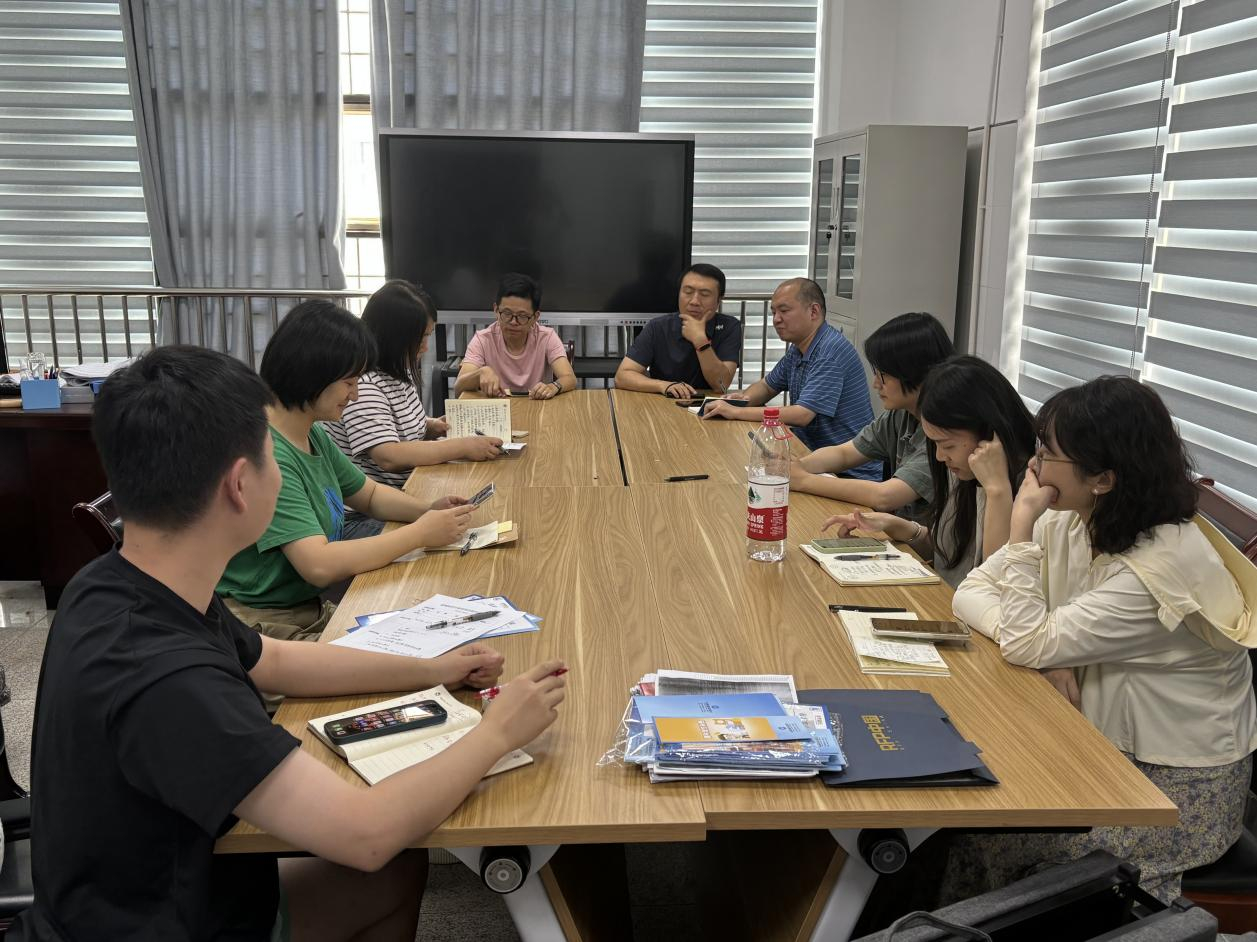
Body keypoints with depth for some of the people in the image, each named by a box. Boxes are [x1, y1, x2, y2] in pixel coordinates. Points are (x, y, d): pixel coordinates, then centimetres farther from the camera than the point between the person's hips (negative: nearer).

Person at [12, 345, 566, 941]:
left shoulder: (114, 586, -8)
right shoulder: (164, 681, -36)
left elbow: (275, 662, 9)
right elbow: (365, 834, -33)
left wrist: (430, 670, 7)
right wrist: (498, 734, -18)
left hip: (154, 890, 7)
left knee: (401, 872, 15)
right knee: (390, 864, 6)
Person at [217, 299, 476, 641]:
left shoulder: (314, 434, 6)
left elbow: (370, 494, 20)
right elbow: (319, 565, -28)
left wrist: (429, 510, 0)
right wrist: (420, 533, -20)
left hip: (313, 608, 8)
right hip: (270, 625, -8)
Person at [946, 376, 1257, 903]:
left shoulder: (1163, 566, -29)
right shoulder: (1070, 523, -6)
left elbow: (1025, 644, -25)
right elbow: (971, 591, -5)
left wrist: (1023, 524, -26)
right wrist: (1044, 652, -22)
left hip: (1178, 783, -6)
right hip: (1103, 744, 7)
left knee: (983, 840, -13)